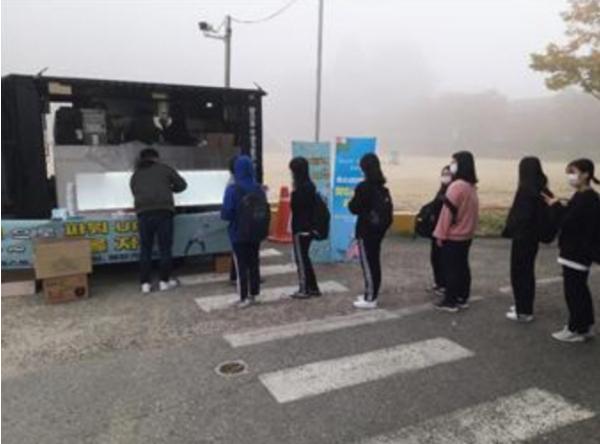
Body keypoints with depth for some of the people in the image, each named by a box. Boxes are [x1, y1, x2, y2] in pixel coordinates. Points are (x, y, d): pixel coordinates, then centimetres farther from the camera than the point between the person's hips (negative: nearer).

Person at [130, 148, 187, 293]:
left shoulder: (135, 175, 21)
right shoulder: (164, 169, 13)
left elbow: (135, 193, 17)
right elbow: (182, 184, 16)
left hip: (143, 212, 3)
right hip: (163, 211, -2)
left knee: (145, 249, 9)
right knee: (165, 248, 6)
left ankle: (145, 283, 10)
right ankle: (165, 281, 12)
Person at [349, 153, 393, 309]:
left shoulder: (364, 187, -16)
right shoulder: (382, 187, 7)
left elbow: (354, 208, -11)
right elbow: (388, 208, 11)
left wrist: (351, 202, 6)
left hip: (366, 230, -8)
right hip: (378, 229, 8)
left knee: (367, 264, -1)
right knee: (375, 262, 14)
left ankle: (370, 299, 4)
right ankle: (372, 294, 25)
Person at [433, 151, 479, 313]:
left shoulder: (457, 186, -19)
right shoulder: (472, 186, 8)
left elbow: (448, 211, -18)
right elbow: (468, 211, 13)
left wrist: (441, 234, -13)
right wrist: (469, 228, 18)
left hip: (452, 235, -8)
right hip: (466, 234, 8)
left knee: (450, 268, -1)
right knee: (462, 266, 14)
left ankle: (450, 301, 5)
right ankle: (463, 298, 22)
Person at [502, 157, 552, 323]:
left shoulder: (526, 189, -19)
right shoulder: (541, 189, 6)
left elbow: (521, 215, -22)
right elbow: (541, 213, 10)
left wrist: (509, 230, -8)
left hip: (522, 237, -8)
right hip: (533, 237, 9)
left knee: (519, 273, 1)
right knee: (527, 271, 17)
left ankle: (523, 311, 7)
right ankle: (525, 307, 28)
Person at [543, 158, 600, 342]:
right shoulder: (583, 196, 11)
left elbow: (568, 222, -23)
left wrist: (555, 205, -11)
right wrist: (556, 205, 2)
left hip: (577, 253, -10)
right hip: (575, 251, 10)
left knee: (573, 290, -2)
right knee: (580, 289, 17)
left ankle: (576, 329, 9)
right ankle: (585, 325, 29)